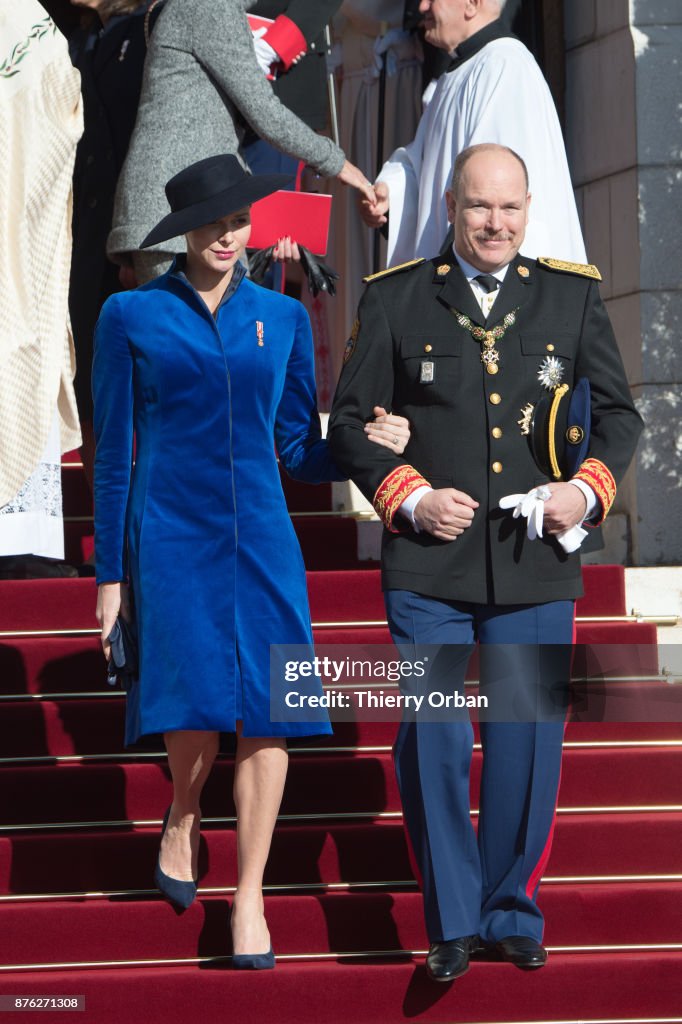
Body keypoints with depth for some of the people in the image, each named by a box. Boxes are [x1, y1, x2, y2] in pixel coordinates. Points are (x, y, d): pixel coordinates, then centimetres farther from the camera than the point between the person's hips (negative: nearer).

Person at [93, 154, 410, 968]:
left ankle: (249, 896, 5)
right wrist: (109, 573, 2)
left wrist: (366, 444, -9)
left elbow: (298, 450, 13)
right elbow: (113, 452, 4)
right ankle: (183, 815, 19)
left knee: (269, 713, -6)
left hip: (262, 540, 3)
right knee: (197, 704, -14)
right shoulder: (133, 316, 3)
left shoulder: (282, 318, 10)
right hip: (172, 537, -2)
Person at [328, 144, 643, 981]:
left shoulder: (573, 295, 8)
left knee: (528, 742, 6)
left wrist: (588, 487, -3)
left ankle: (513, 912, 23)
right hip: (428, 570, -1)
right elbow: (349, 423, 6)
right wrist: (409, 497, -8)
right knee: (433, 746, -2)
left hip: (537, 569, 1)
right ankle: (453, 921, 12)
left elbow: (618, 412, 15)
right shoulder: (396, 299, 4)